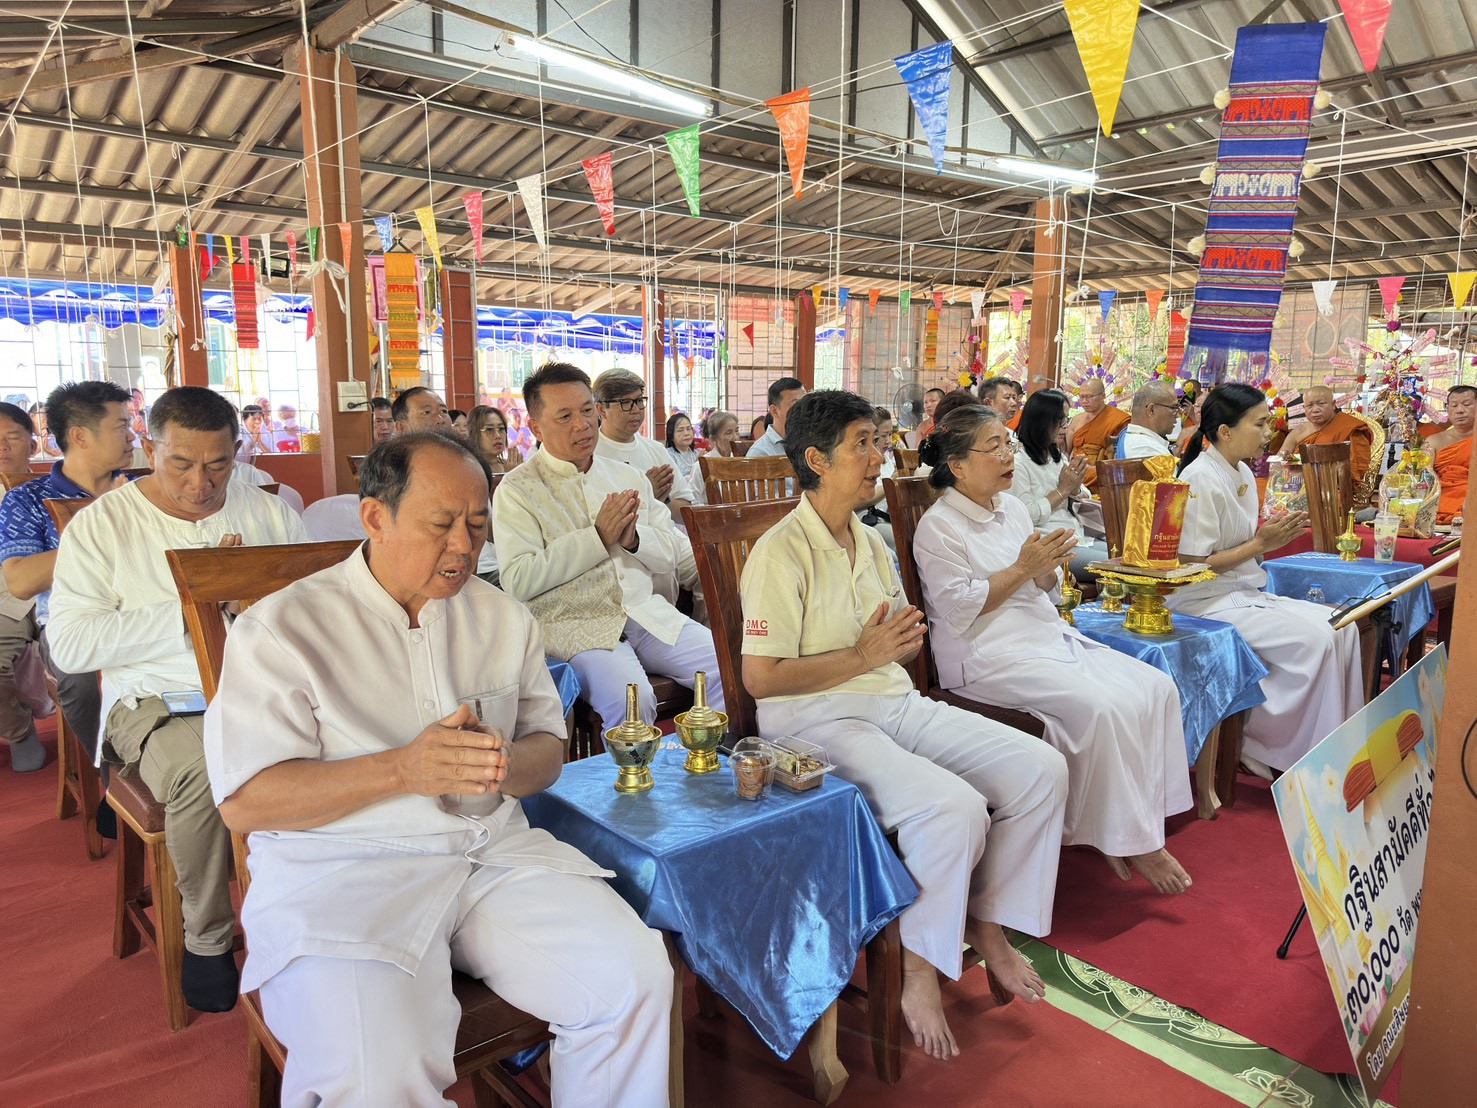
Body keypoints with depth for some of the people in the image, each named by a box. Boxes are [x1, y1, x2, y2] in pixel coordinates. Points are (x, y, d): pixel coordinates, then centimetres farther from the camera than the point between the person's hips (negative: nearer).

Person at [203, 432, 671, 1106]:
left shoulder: (504, 619, 13)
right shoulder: (282, 630, -2)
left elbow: (548, 749, 14)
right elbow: (244, 803, -8)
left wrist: (505, 765, -11)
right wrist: (403, 769, -19)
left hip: (495, 852, 4)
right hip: (342, 873, -4)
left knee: (635, 980, -16)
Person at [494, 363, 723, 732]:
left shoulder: (628, 476, 18)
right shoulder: (517, 491, 2)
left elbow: (673, 552, 13)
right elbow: (518, 581, -10)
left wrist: (635, 539, -10)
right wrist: (598, 537, -11)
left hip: (651, 614, 5)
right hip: (576, 623, -5)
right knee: (630, 700, -32)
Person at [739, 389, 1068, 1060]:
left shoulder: (870, 543, 15)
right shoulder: (781, 552, -12)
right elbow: (760, 678, -16)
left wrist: (905, 640, -2)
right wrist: (863, 656, -17)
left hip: (895, 703, 8)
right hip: (817, 719, -8)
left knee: (1040, 770, -5)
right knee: (954, 807, -30)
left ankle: (987, 926, 12)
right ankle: (919, 967, -5)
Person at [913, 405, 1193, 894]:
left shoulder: (1012, 508, 16)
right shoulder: (938, 527, -7)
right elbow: (960, 610, -15)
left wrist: (1047, 569, -4)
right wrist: (1023, 568, -15)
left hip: (1047, 635, 8)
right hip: (988, 656, -8)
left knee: (1157, 689, -10)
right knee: (1104, 707, -26)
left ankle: (1140, 817, -4)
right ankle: (1127, 839, -8)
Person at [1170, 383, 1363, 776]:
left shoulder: (1243, 474, 12)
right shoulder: (1200, 479, -16)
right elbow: (1194, 565, -18)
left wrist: (1274, 535, -2)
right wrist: (1260, 544, -14)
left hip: (1243, 593, 9)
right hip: (1203, 600, -9)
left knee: (1342, 628, -4)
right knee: (1313, 640, -20)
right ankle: (1258, 744, -8)